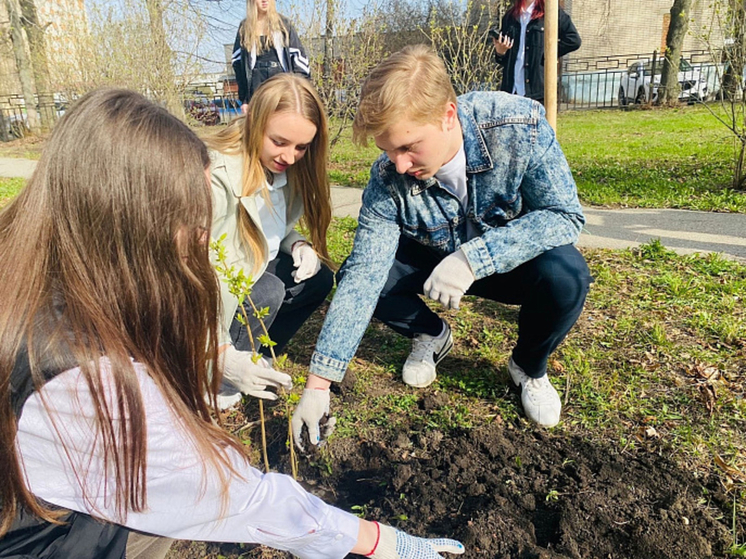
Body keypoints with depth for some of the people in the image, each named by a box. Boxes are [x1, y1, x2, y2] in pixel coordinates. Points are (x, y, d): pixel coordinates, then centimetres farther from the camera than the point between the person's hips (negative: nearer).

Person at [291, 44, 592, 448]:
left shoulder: (519, 124, -30)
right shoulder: (388, 179, -24)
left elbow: (564, 215, -25)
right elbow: (362, 280, -25)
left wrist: (473, 257, -40)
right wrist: (318, 383, -28)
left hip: (515, 258, -1)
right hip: (435, 259, 2)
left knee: (565, 276, -34)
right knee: (353, 275, -19)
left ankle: (529, 366, 0)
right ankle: (431, 334, 12)